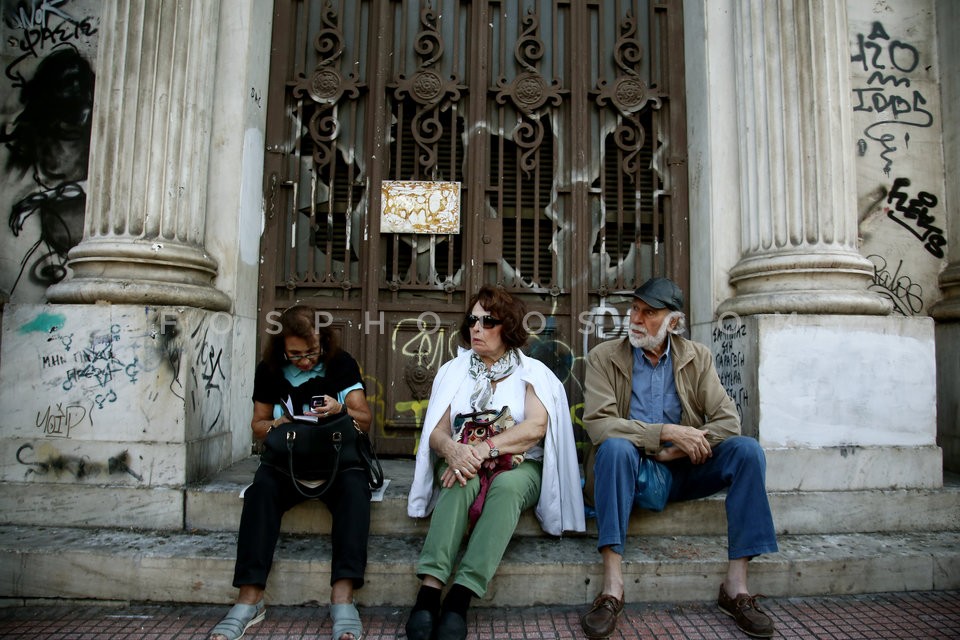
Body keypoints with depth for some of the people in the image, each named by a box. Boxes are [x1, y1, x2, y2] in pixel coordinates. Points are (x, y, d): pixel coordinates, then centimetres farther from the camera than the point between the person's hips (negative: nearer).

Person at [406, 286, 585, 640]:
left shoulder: (532, 371, 4)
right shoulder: (454, 370, 10)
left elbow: (536, 427, -13)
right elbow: (436, 431, 2)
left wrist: (483, 449, -24)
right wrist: (451, 448, -24)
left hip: (518, 464, -1)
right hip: (464, 462, 2)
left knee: (506, 486, -36)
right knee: (461, 482, -34)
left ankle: (460, 597, -43)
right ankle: (429, 590, -42)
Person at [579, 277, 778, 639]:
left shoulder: (697, 358, 6)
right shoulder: (603, 357, -3)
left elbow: (728, 419, -3)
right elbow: (598, 424, -15)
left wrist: (682, 449, -18)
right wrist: (668, 432, -23)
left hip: (680, 471, 3)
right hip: (628, 469, -3)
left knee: (746, 450, -19)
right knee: (615, 446, -35)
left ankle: (736, 587, -16)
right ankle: (612, 588, -35)